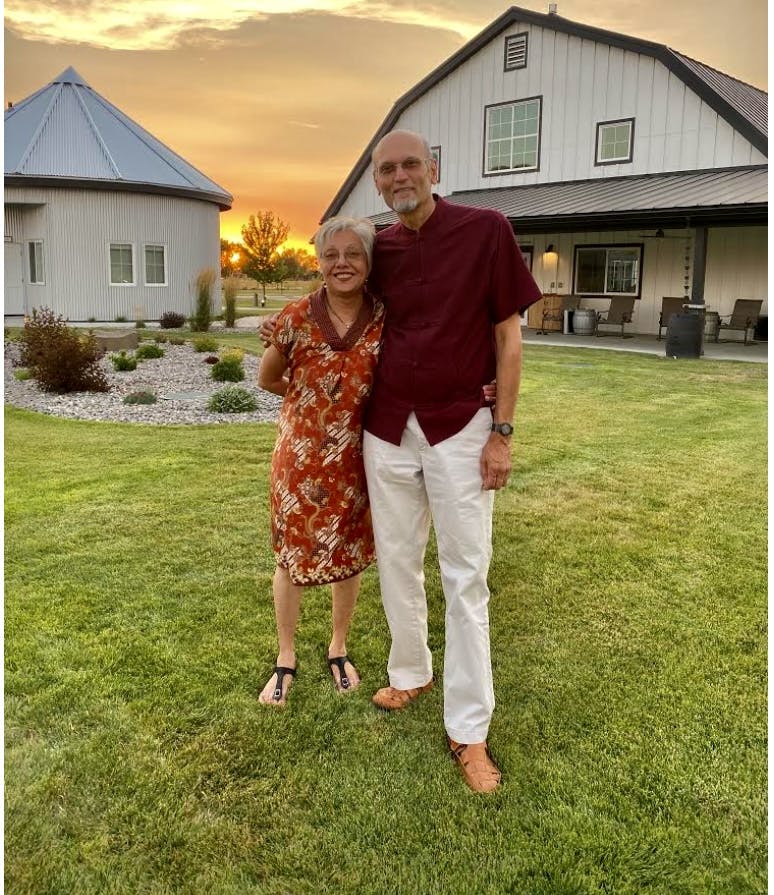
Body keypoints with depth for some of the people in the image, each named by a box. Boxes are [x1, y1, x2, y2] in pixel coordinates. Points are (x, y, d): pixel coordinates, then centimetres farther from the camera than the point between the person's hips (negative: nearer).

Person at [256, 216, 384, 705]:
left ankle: (339, 648, 36)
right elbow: (268, 379, 5)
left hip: (355, 455, 1)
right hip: (301, 454, -1)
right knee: (292, 554, 9)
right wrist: (311, 398, 5)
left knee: (349, 552, 14)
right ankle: (286, 659, 28)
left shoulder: (384, 319, -8)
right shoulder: (296, 317, -10)